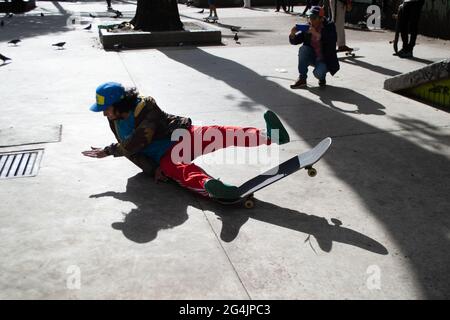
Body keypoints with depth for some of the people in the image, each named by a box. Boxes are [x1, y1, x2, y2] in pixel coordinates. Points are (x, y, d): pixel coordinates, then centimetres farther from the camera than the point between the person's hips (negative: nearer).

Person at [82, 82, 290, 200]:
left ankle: (269, 136, -37)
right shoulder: (116, 122, 7)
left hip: (182, 137, -1)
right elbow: (131, 151, 9)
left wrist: (108, 151, -15)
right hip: (163, 159, 1)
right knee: (184, 172, -33)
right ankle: (210, 187, -68)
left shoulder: (145, 107, -12)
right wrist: (153, 169, -6)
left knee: (216, 134, -26)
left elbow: (139, 141, -20)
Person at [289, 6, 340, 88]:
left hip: (325, 60, -4)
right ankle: (302, 79, -16)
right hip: (312, 57, 4)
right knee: (303, 49, -24)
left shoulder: (329, 26, -11)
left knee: (318, 73, -32)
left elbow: (332, 42, -30)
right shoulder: (307, 27, -3)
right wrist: (292, 34, -26)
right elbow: (295, 41, -3)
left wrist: (317, 34, -41)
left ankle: (322, 77, 8)